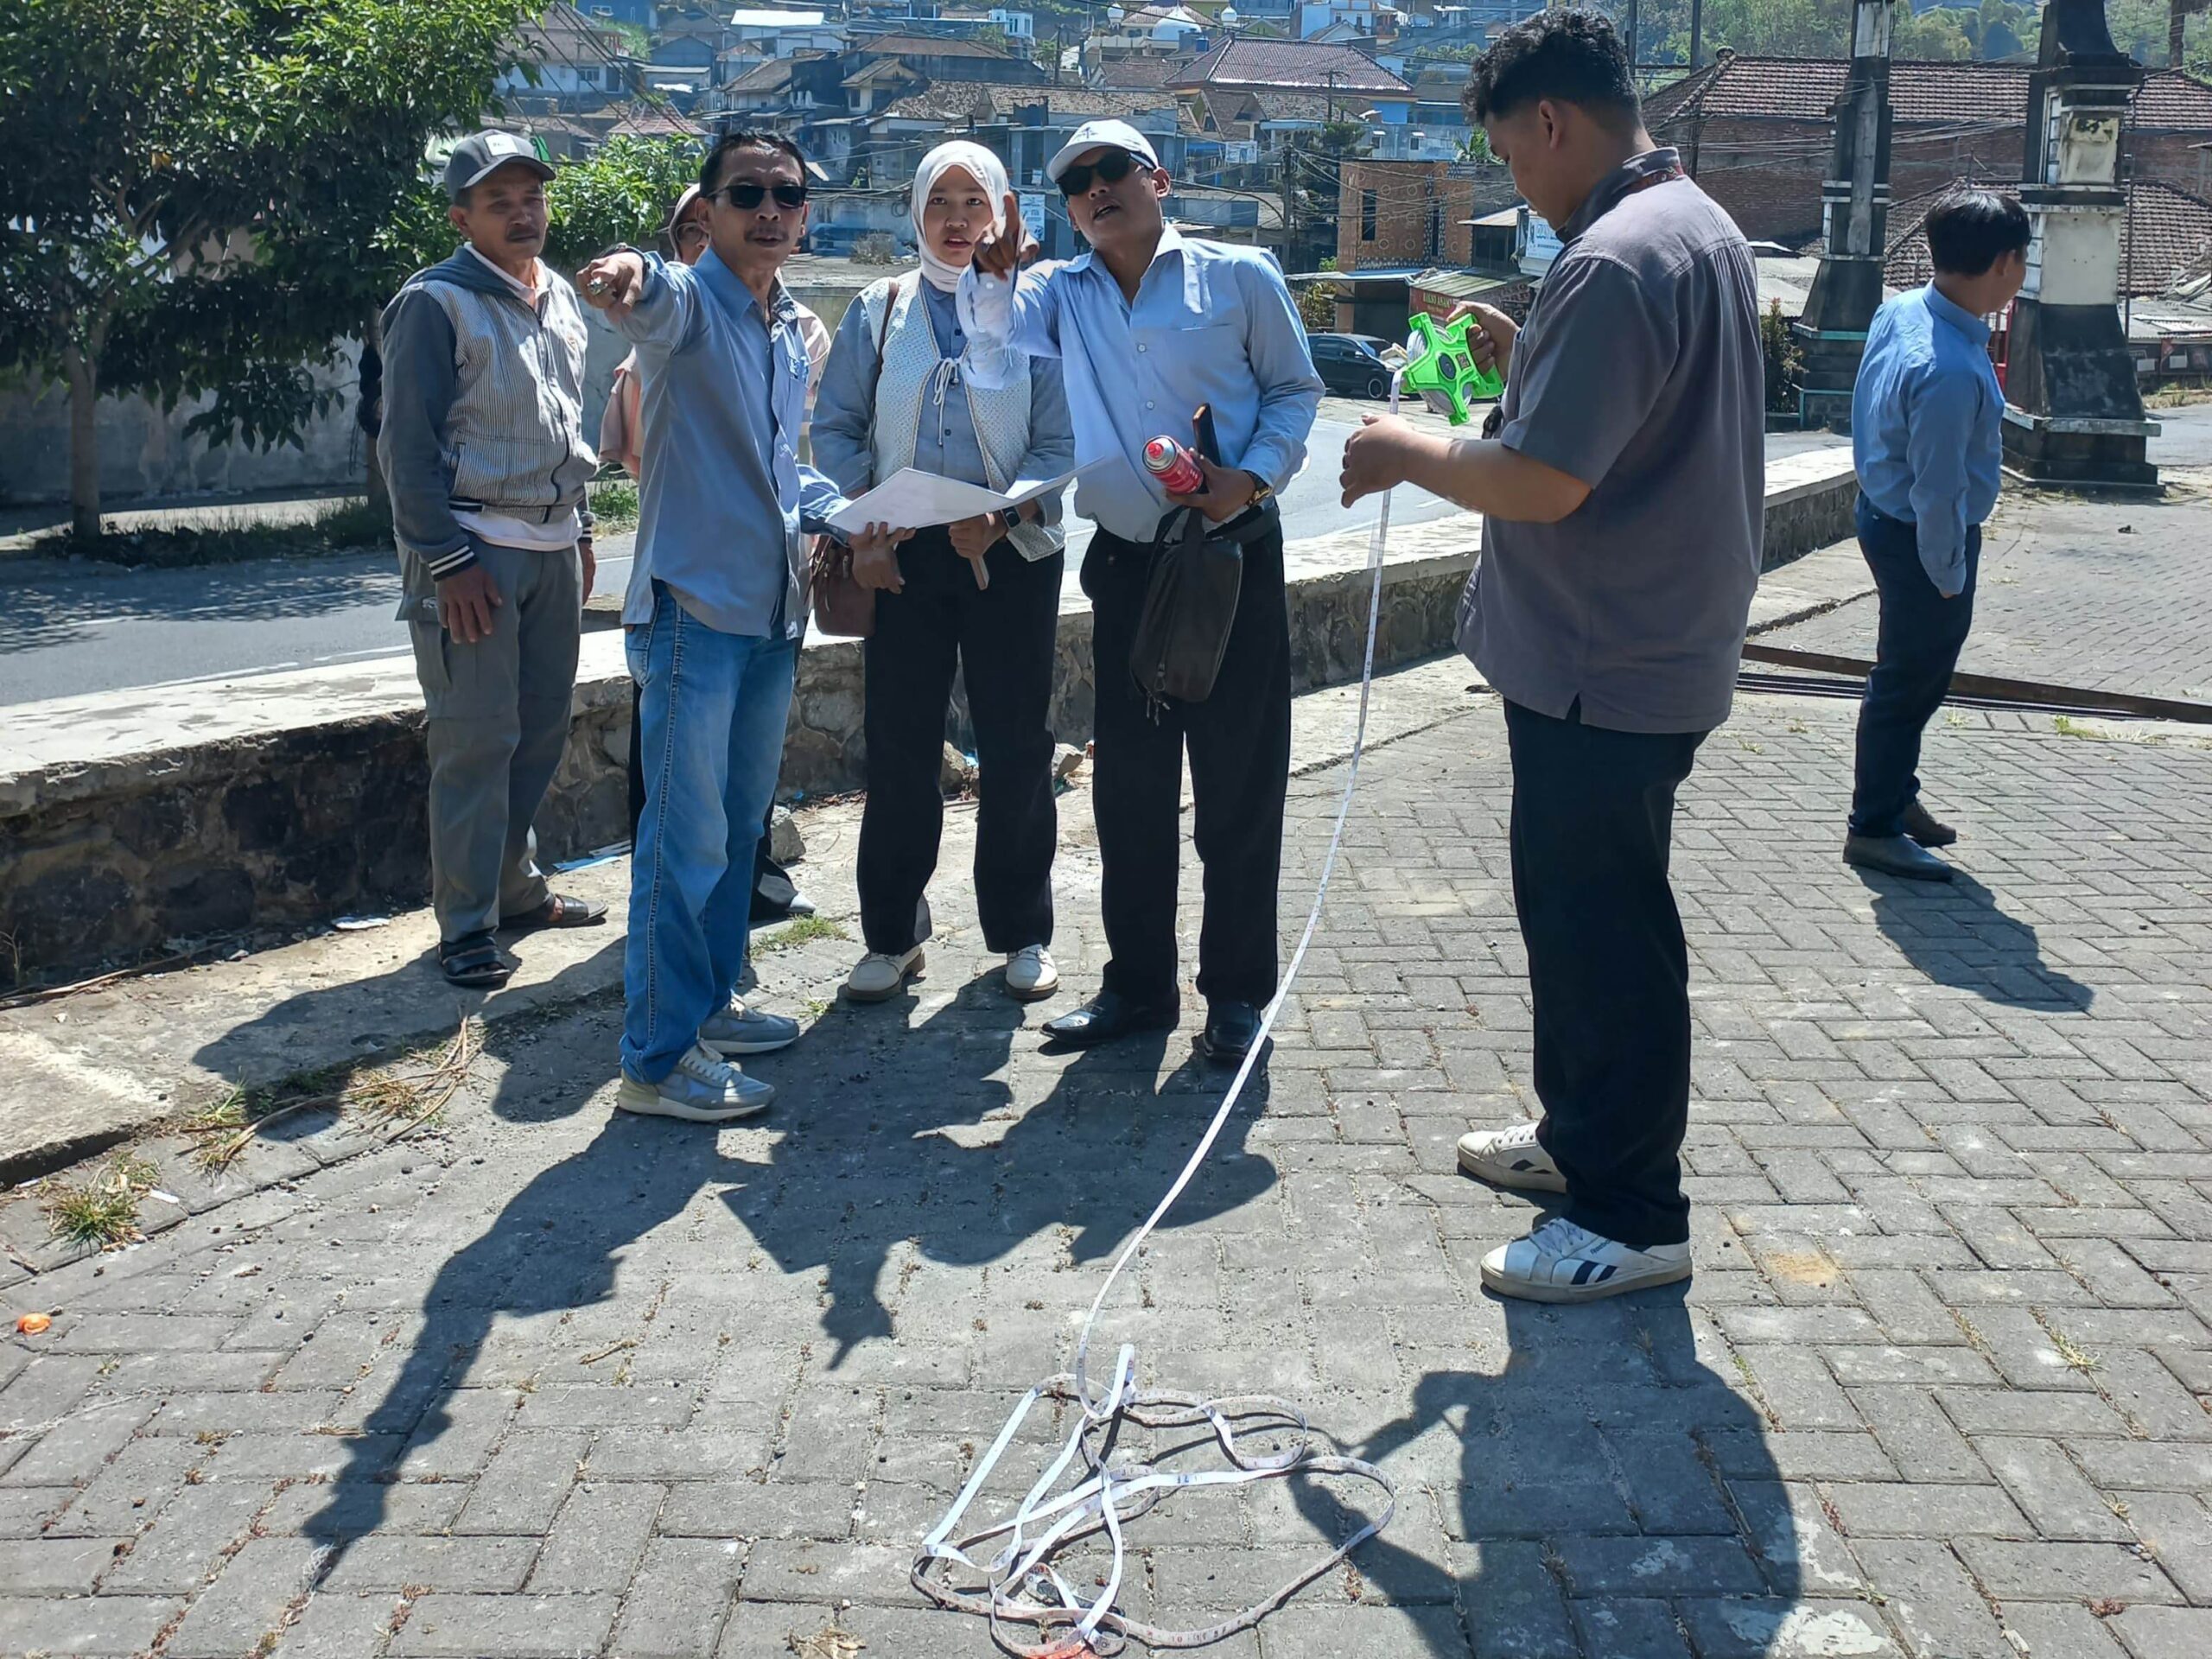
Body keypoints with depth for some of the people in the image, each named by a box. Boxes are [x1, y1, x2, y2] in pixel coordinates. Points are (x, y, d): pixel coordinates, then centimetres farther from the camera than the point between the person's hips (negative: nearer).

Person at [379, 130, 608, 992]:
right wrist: (446, 561, -16)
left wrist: (581, 530, 18)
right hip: (473, 549, -7)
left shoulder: (561, 300, 14)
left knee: (542, 728, 11)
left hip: (553, 546, 7)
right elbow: (407, 446, -11)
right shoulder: (436, 303, -8)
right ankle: (466, 924, 1)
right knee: (476, 740, -6)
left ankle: (516, 886, 25)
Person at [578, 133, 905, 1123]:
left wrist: (839, 512, 6)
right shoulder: (690, 299, -10)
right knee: (687, 837, -6)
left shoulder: (794, 329, 14)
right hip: (694, 604, -8)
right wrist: (630, 280, -60)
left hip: (772, 610, 8)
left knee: (739, 823, 18)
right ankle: (659, 1058, 1)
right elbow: (657, 301, -36)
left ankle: (709, 1003, 33)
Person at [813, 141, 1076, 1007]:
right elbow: (836, 429, 7)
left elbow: (1062, 441, -2)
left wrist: (1004, 516, -18)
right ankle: (892, 936, 17)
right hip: (902, 555, 1)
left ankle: (1022, 934, 19)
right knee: (899, 747, 4)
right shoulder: (878, 310, 7)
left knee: (1017, 748, 5)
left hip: (1012, 553, -1)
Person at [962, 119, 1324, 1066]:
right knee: (1130, 783, 9)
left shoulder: (1238, 276, 1)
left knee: (1240, 779, 1)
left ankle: (1236, 990, 13)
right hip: (1127, 560, 3)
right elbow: (992, 355, -7)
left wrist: (1254, 474, -12)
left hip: (1236, 549, -3)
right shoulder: (1059, 293, 9)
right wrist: (993, 273, -24)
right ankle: (1139, 981, 22)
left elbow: (1296, 390, 4)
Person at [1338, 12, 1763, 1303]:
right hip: (1656, 648, 11)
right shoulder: (1703, 227, 11)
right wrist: (1530, 356, 12)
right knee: (1574, 904, 21)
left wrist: (1411, 454, -10)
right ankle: (1580, 1137, 36)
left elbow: (1541, 482, -27)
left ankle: (1635, 1217, 11)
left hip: (1602, 670, -11)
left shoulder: (1615, 261, -23)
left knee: (1605, 928, -1)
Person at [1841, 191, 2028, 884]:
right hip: (1920, 539, -9)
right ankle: (1875, 828, 21)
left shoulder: (1898, 311, -5)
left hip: (1883, 511, 9)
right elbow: (1940, 491, -26)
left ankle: (1895, 797, 40)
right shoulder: (1952, 373, -32)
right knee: (1910, 683, 6)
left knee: (1916, 674, 23)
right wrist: (1948, 577, -13)